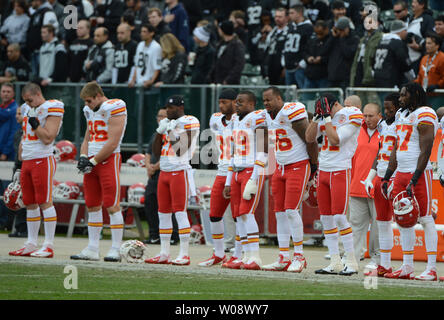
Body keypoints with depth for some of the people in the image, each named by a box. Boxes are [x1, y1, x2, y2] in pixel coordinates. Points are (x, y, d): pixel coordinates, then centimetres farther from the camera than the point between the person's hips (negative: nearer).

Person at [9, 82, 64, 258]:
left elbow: (48, 138, -16)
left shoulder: (52, 109, -8)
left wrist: (33, 122, -13)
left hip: (43, 160, -8)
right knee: (30, 204, 9)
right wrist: (18, 164, 21)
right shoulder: (28, 109, 17)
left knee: (45, 202, -9)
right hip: (27, 162, 8)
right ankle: (31, 245, 13)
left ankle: (49, 246, -9)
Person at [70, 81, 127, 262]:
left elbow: (112, 143, -16)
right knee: (92, 206, 9)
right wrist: (83, 157, 2)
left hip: (108, 159, -8)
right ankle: (92, 249, 13)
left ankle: (116, 249, -7)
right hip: (93, 161, 8)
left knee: (112, 206, -9)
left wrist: (93, 161, -12)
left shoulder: (115, 109, -12)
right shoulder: (91, 111, 16)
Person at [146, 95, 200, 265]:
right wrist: (160, 132, 5)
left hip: (180, 172, -8)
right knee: (163, 213, 9)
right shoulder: (167, 124, 17)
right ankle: (164, 254, 14)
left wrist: (171, 133, -8)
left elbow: (181, 150, -15)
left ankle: (184, 254, -8)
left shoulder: (190, 123, -8)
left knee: (180, 212, -10)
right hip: (164, 172, 8)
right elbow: (156, 152, 16)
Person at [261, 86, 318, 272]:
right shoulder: (271, 117, 9)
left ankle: (299, 256, -4)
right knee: (280, 212, 5)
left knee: (291, 210, -13)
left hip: (299, 167, -9)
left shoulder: (292, 112, -18)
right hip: (281, 169, 9)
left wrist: (314, 166, -9)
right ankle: (284, 258, 9)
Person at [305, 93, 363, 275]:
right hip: (323, 171, 7)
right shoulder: (325, 119, 11)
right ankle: (335, 263, 10)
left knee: (339, 217, -12)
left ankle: (351, 262, -5)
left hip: (340, 171, -7)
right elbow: (309, 139, 10)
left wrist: (327, 117, -15)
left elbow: (335, 140, -18)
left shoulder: (351, 116, -10)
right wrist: (317, 117, 1)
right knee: (326, 218, 6)